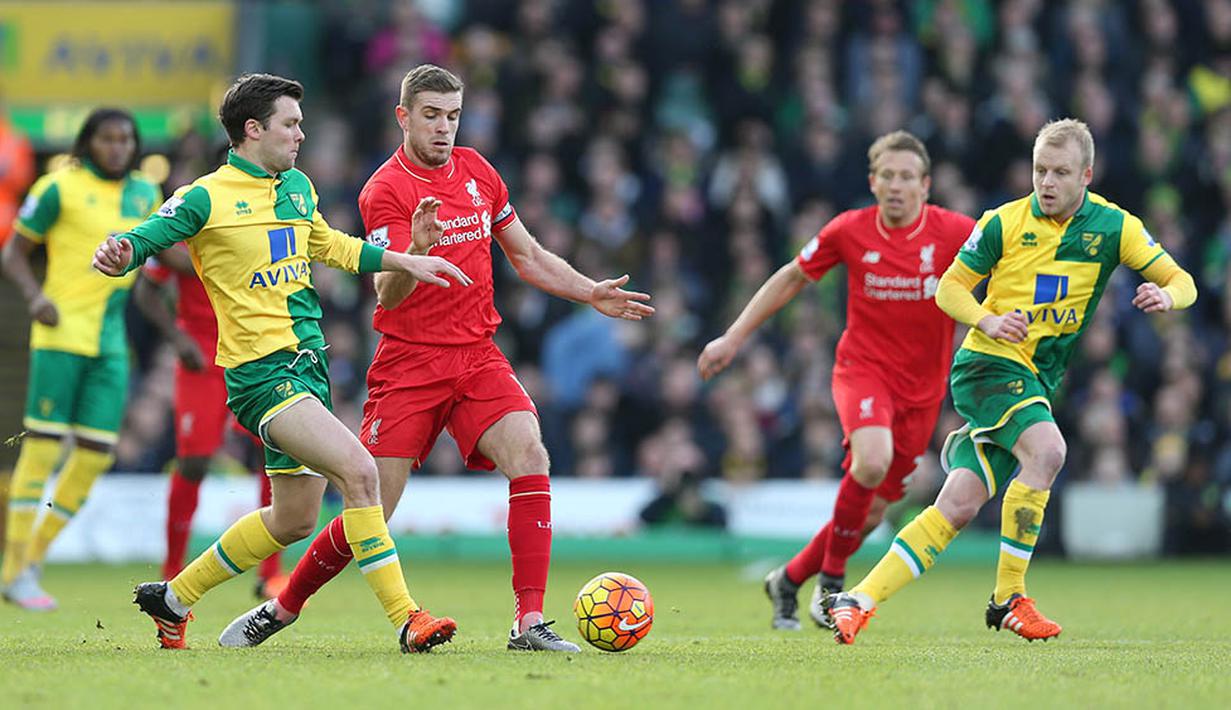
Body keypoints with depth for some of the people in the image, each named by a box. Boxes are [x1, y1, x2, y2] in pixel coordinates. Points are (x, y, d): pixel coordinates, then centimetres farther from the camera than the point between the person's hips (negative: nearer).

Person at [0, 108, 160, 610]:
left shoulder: (144, 194, 12)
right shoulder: (60, 188, -5)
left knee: (97, 452, 1)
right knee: (43, 446, -8)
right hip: (61, 332, -6)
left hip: (110, 342, 6)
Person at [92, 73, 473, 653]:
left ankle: (173, 599, 29)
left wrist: (407, 261, 26)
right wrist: (117, 254, -34)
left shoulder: (297, 186, 14)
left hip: (307, 361, 9)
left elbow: (329, 246, 30)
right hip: (261, 371, -9)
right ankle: (406, 620, -22)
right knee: (358, 470, -24)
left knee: (294, 519, 13)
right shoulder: (205, 198, -9)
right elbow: (141, 241, -11)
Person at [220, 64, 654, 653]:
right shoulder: (385, 190, -10)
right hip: (409, 362, -4)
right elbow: (387, 295, -21)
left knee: (529, 456, -21)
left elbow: (527, 257, 22)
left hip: (478, 355, 4)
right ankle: (282, 609, 19)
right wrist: (416, 249, -40)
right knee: (372, 511, -4)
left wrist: (592, 294, 12)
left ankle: (529, 623, -20)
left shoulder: (476, 171, 9)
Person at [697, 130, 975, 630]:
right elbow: (792, 278, 8)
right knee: (872, 462, -32)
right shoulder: (849, 231, -6)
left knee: (872, 512, 5)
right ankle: (832, 579, -12)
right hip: (862, 367, -2)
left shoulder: (955, 232, -9)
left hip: (921, 389, 2)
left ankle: (789, 580, 30)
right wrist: (734, 337, 9)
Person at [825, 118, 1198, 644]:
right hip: (988, 364, -4)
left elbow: (1183, 283, 5)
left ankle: (860, 599, -1)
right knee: (1046, 449, -31)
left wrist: (1164, 295, -19)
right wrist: (990, 321, -15)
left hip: (1039, 382, 4)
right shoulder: (1004, 222, -3)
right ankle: (1009, 597, -22)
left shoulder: (1113, 226, 3)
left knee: (959, 507, -6)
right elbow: (949, 288, 4)